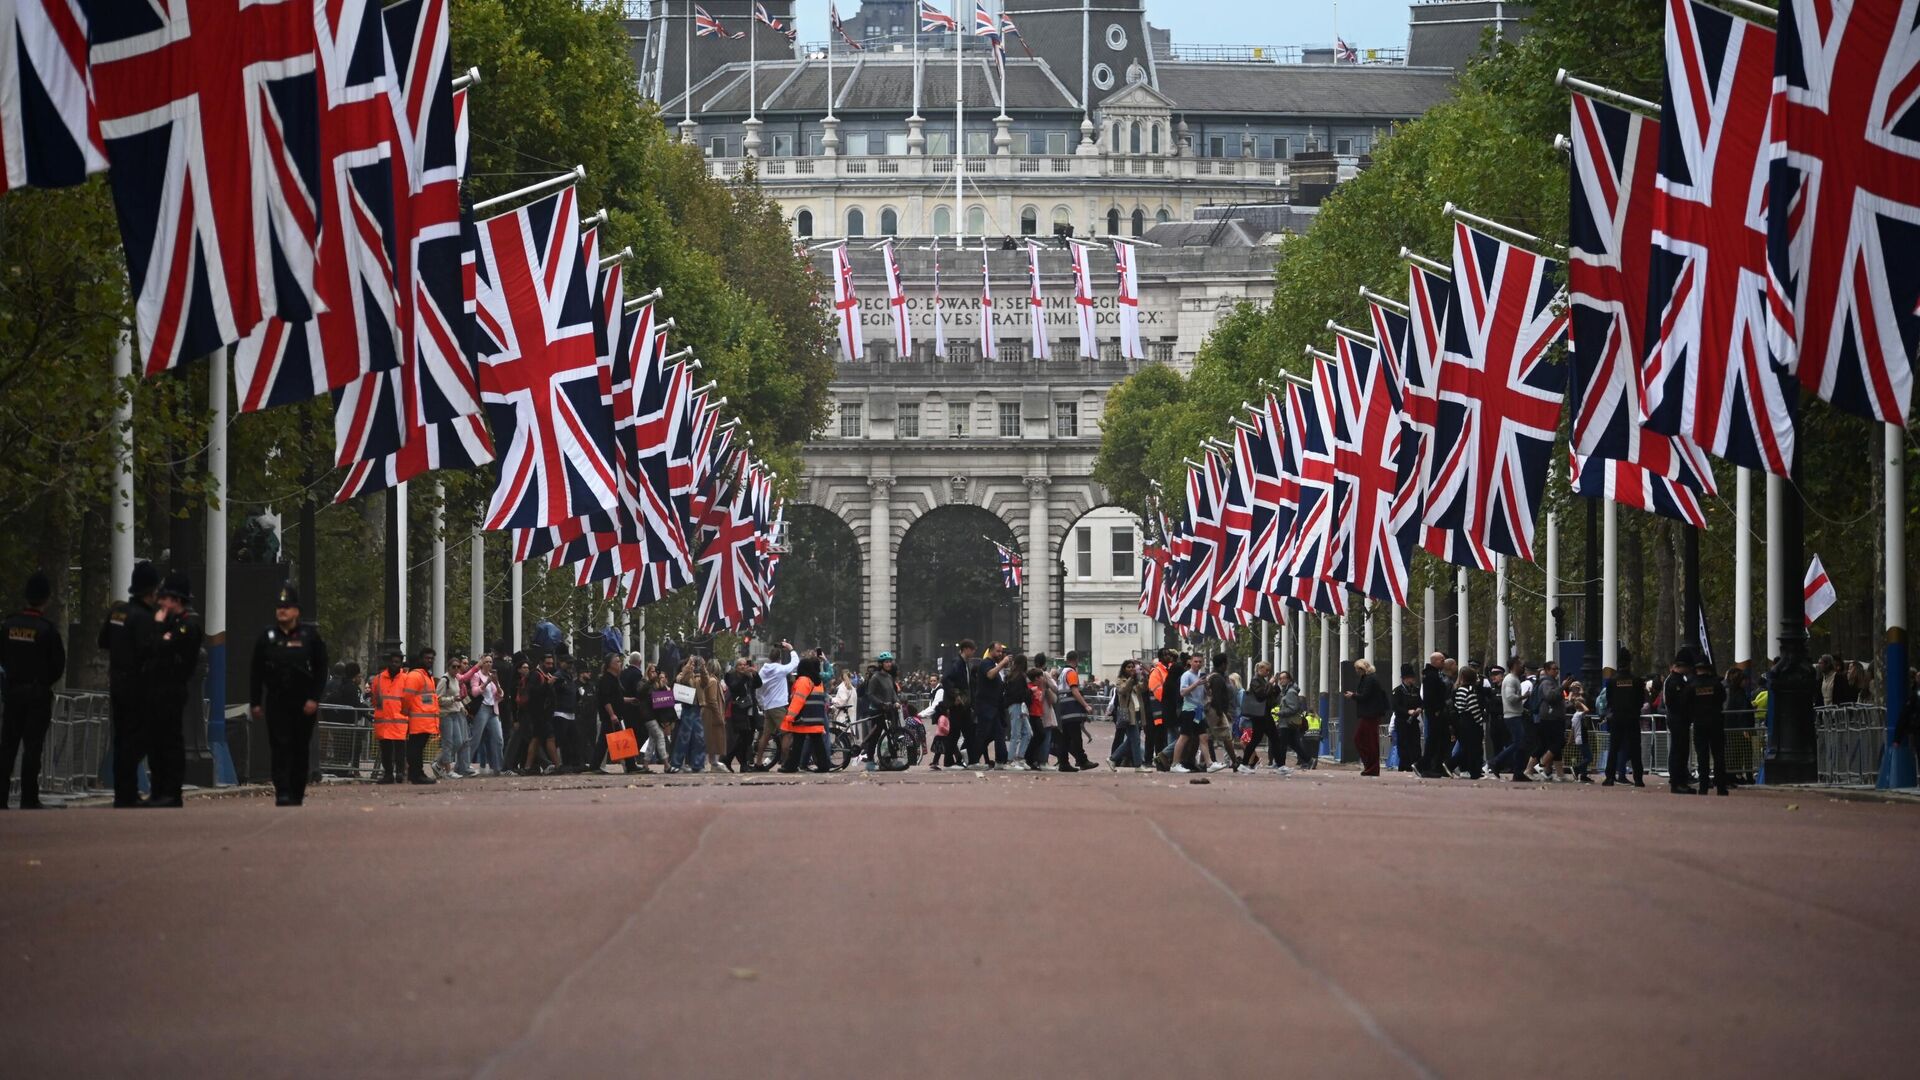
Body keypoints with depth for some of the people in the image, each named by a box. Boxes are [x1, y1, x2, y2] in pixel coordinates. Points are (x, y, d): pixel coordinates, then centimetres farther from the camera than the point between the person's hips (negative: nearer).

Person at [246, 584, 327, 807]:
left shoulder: (310, 635, 2)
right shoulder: (267, 636, 6)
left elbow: (321, 670, 1)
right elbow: (256, 672, 8)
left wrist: (314, 699, -8)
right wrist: (255, 703, 2)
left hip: (304, 704, 0)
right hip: (276, 703, 0)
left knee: (300, 750, 6)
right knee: (280, 748, -9)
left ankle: (297, 794, 15)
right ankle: (283, 794, -15)